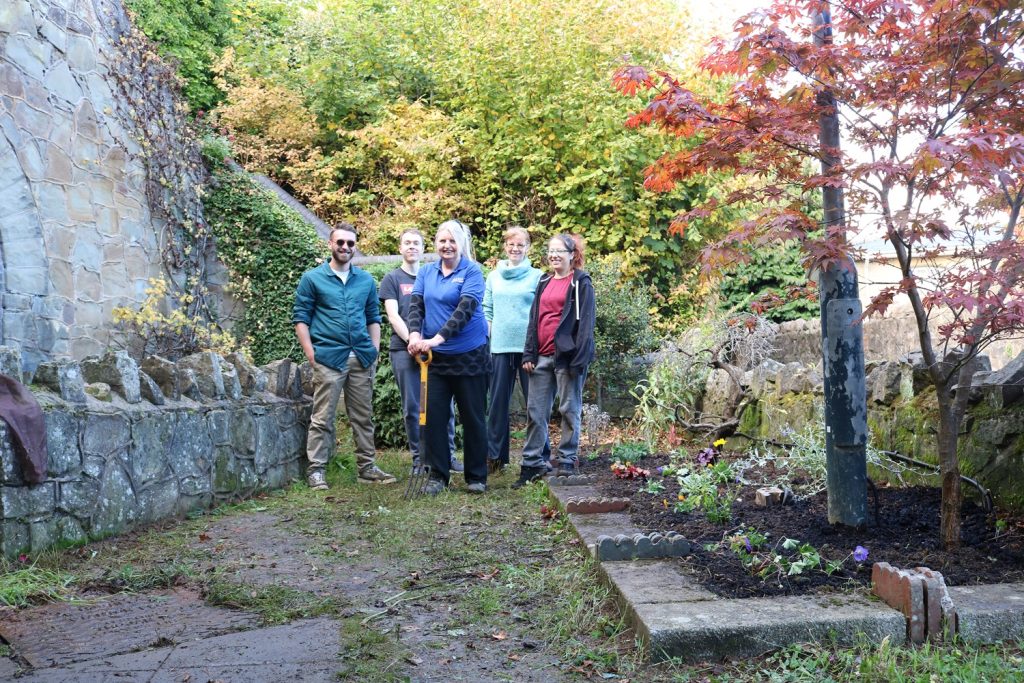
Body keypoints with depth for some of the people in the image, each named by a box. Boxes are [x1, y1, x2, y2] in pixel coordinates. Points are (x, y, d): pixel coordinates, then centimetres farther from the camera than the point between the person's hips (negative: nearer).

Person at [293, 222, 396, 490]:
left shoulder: (366, 280, 12)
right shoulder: (312, 278, 1)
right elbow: (300, 318, 0)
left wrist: (374, 351, 7)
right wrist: (311, 354, -7)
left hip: (362, 358, 4)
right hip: (328, 358, -4)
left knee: (363, 416, 10)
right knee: (323, 418, -2)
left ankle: (367, 467, 19)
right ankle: (315, 470, 5)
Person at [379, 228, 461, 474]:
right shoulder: (392, 279, 8)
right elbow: (393, 316, -1)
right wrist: (413, 341, -13)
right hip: (404, 350, -2)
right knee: (412, 407, 1)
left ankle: (448, 454, 10)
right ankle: (419, 457, 11)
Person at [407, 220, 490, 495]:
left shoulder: (472, 271, -6)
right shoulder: (426, 272, 8)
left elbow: (465, 309, -18)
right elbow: (416, 305, 1)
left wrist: (438, 338, -27)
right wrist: (415, 333, -19)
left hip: (469, 355, -4)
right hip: (435, 358, 4)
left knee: (473, 417, 5)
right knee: (434, 416, 3)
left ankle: (476, 477, 17)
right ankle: (437, 475, 15)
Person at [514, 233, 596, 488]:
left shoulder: (581, 283, -2)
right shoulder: (544, 282, 16)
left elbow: (586, 322, -8)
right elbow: (533, 320, 15)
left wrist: (579, 359, -16)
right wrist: (529, 354, 7)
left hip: (566, 355, -6)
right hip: (542, 356, 6)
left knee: (569, 410, 3)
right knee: (535, 411, 5)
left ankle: (567, 461, 13)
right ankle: (532, 464, 11)